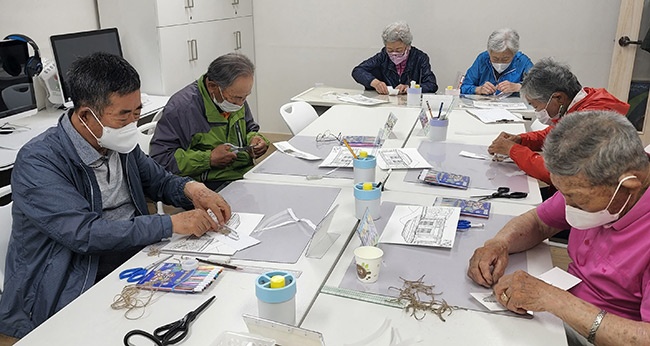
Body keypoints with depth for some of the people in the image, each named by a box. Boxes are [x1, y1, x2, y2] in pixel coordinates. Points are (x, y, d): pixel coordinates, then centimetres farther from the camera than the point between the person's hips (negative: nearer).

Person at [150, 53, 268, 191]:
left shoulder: (236, 97, 9)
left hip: (247, 174, 7)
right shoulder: (181, 107, -16)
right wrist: (209, 159, -22)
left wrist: (254, 139, 2)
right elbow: (159, 158, -18)